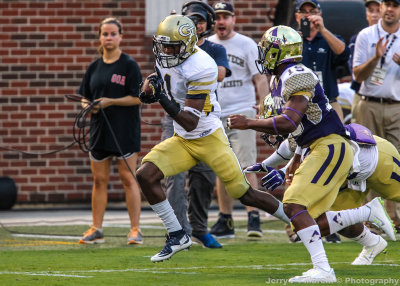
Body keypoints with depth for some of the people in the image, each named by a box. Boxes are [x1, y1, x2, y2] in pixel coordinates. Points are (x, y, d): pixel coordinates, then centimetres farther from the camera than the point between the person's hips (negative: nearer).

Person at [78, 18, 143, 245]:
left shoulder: (129, 65, -4)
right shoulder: (95, 67, 11)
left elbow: (138, 98, -9)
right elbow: (85, 96, 16)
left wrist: (110, 102, -17)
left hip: (125, 130, -5)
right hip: (99, 130, 5)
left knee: (128, 179, -5)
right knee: (99, 180, 7)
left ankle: (135, 230, -2)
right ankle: (96, 230, 13)